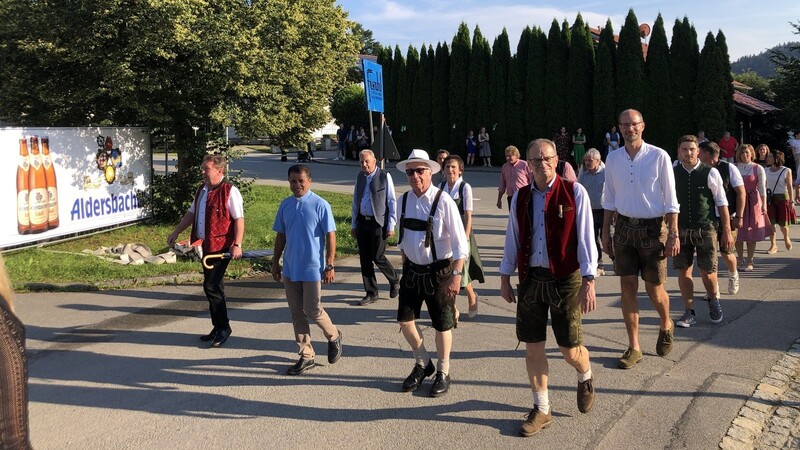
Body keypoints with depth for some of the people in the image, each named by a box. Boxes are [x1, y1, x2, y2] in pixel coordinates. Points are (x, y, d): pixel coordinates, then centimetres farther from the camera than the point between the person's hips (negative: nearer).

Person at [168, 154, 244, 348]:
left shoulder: (230, 192, -12)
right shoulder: (202, 191, 15)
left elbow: (239, 220, -15)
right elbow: (191, 213, 25)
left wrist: (237, 245, -22)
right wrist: (175, 233, 23)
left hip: (221, 247, -9)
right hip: (205, 246, 9)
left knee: (211, 286, -10)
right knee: (214, 287, 13)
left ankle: (223, 327, 3)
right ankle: (219, 328, 23)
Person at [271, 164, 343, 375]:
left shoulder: (320, 205, -10)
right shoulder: (285, 205, 5)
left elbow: (330, 236, -8)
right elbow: (281, 236, 13)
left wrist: (329, 265, -11)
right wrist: (275, 262, 13)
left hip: (312, 268, -5)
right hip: (290, 268, 5)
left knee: (312, 310, -2)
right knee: (297, 313, 9)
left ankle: (334, 336, 28)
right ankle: (306, 356, 20)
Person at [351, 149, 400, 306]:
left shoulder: (385, 176, -8)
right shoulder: (360, 176, 9)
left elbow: (392, 202, -7)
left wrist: (391, 226, -9)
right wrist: (353, 225, 14)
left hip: (378, 223, -5)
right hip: (362, 222, 6)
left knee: (378, 257, -5)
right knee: (364, 258, 6)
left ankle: (395, 281, 23)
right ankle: (371, 293, 17)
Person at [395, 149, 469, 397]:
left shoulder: (443, 202, -17)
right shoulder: (404, 201, 0)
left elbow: (460, 243, -15)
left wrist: (456, 275, -19)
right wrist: (405, 265, 15)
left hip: (439, 272, -5)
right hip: (412, 271, 5)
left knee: (442, 325, 8)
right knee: (405, 320, 9)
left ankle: (443, 373, 29)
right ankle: (422, 364, 34)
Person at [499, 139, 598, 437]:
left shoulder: (574, 192, -7)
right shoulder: (520, 197, 5)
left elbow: (586, 239, -9)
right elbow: (512, 239, 11)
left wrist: (588, 281, -14)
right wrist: (505, 278, 10)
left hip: (565, 279, -3)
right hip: (530, 279, 4)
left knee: (570, 349, 3)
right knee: (532, 346, 6)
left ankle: (585, 378, 39)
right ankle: (541, 410, 23)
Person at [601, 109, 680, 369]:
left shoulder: (659, 157, -7)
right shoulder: (613, 158, 4)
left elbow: (670, 200, -4)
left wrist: (673, 235, -8)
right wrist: (605, 233, 9)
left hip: (653, 228, -3)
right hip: (624, 228, 3)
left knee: (654, 289, 5)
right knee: (628, 287, 3)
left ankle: (666, 326, 37)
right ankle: (634, 347, 13)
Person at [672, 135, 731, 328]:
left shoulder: (710, 173, -6)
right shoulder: (672, 174, 0)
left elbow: (722, 203, -1)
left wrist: (727, 231, 0)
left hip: (705, 229, -2)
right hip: (680, 230, 2)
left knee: (707, 272, 3)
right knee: (683, 271, 5)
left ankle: (713, 301, 34)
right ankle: (689, 312, 20)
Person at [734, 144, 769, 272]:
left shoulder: (758, 168, -1)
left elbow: (762, 187, -4)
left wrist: (764, 204, -11)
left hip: (752, 202, -1)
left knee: (751, 232, 3)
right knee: (737, 232, 4)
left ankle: (749, 261, 12)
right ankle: (740, 260, 18)